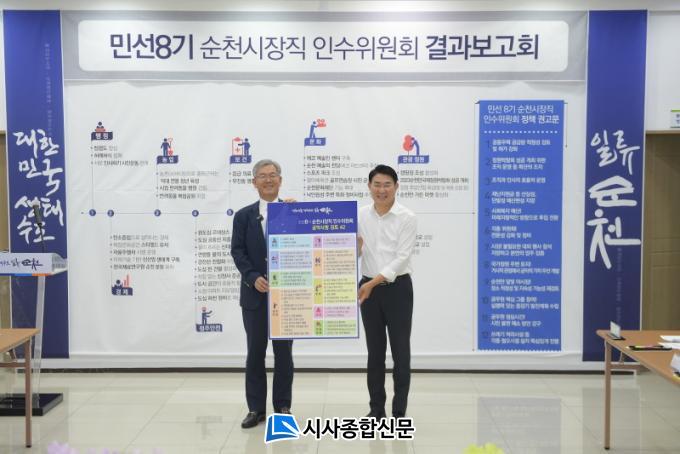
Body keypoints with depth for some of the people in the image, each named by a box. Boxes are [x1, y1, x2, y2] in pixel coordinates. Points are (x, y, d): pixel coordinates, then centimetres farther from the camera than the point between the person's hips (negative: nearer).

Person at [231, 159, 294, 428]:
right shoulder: (243, 216, 6)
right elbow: (237, 252, -1)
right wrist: (253, 278, -15)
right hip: (255, 294, 1)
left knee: (283, 352, 7)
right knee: (255, 352, 6)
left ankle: (283, 407, 19)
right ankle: (256, 408, 17)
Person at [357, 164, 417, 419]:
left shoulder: (407, 218, -7)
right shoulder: (360, 216, 3)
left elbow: (402, 257, -15)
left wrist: (374, 282, -23)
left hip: (398, 288, -3)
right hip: (369, 288, 3)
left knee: (400, 351, 2)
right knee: (375, 351, 10)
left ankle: (399, 411, 14)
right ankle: (376, 408, 22)